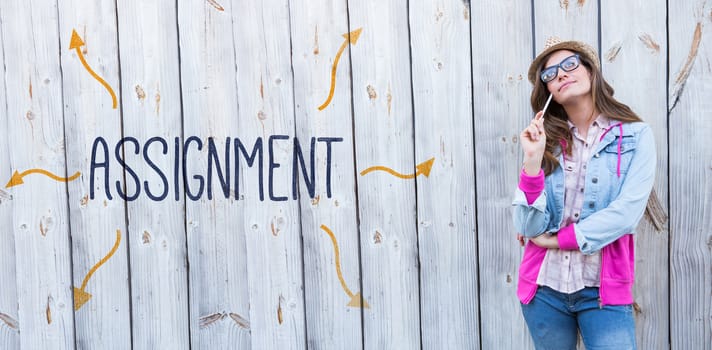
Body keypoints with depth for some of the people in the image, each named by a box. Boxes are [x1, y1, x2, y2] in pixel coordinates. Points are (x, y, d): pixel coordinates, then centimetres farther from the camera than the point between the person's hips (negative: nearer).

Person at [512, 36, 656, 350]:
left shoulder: (635, 136, -2)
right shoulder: (546, 140, 4)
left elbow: (627, 212, -14)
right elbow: (530, 228, -5)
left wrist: (556, 240, -9)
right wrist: (533, 160, -16)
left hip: (602, 290, -2)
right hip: (543, 288, 3)